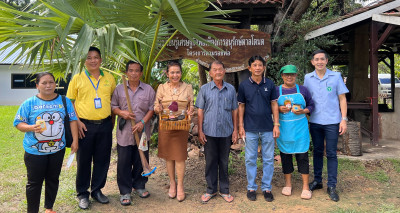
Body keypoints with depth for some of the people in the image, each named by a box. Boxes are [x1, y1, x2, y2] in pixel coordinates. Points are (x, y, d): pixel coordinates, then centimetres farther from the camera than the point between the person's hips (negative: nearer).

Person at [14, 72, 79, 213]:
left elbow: (72, 120, 5)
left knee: (53, 179, 14)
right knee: (34, 182, 5)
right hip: (35, 151, -2)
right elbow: (19, 123, -2)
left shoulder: (64, 101, 2)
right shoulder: (29, 103, -4)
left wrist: (75, 140, -1)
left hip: (57, 150, 3)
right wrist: (31, 128, -23)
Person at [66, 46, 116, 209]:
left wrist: (112, 121, 9)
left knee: (102, 160, 10)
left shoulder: (109, 78, 8)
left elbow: (114, 100, 16)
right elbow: (70, 102, 2)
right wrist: (77, 122, -8)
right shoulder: (77, 78, 1)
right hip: (85, 125, -2)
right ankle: (83, 194, 22)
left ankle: (97, 190, 27)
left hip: (105, 125, 3)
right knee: (83, 160, 6)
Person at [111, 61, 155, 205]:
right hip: (124, 132, 0)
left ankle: (139, 186, 30)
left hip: (142, 132, 1)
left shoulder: (148, 90, 4)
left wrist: (142, 123, -11)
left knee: (141, 161, 10)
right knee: (124, 163, 2)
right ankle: (125, 191, 14)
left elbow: (152, 108, 1)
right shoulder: (119, 89, 6)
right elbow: (113, 106, 8)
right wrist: (122, 113, -13)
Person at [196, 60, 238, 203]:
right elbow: (200, 111, 2)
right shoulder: (204, 89, 1)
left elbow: (234, 110, 9)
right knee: (210, 162, 8)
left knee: (224, 162, 10)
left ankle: (224, 190, 23)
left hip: (226, 132, 1)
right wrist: (200, 131, -3)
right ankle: (211, 190, 23)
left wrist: (235, 130, 5)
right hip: (209, 132, -1)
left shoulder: (231, 89, 5)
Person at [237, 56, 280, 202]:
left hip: (268, 128, 1)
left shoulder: (269, 84, 3)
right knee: (250, 159, 7)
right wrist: (241, 126, 1)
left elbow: (274, 105, 6)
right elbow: (241, 106, 5)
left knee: (268, 159, 7)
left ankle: (266, 188, 20)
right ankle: (251, 188, 20)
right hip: (250, 129, -1)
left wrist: (276, 125, 0)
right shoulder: (244, 85, 1)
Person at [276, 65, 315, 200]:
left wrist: (303, 111, -10)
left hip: (300, 127, 0)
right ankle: (288, 184, 25)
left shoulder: (302, 90, 7)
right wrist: (279, 109, -12)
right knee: (285, 155, 8)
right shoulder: (276, 90, 5)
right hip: (283, 128, 0)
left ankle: (306, 187, 11)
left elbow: (311, 105, 10)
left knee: (302, 155, -1)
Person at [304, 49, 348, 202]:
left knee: (331, 154, 1)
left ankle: (331, 186, 9)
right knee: (317, 151, 13)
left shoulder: (336, 76, 1)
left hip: (332, 121, -2)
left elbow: (342, 99, 2)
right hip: (315, 121, 2)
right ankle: (317, 180, 25)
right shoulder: (308, 78, 5)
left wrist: (344, 119, -5)